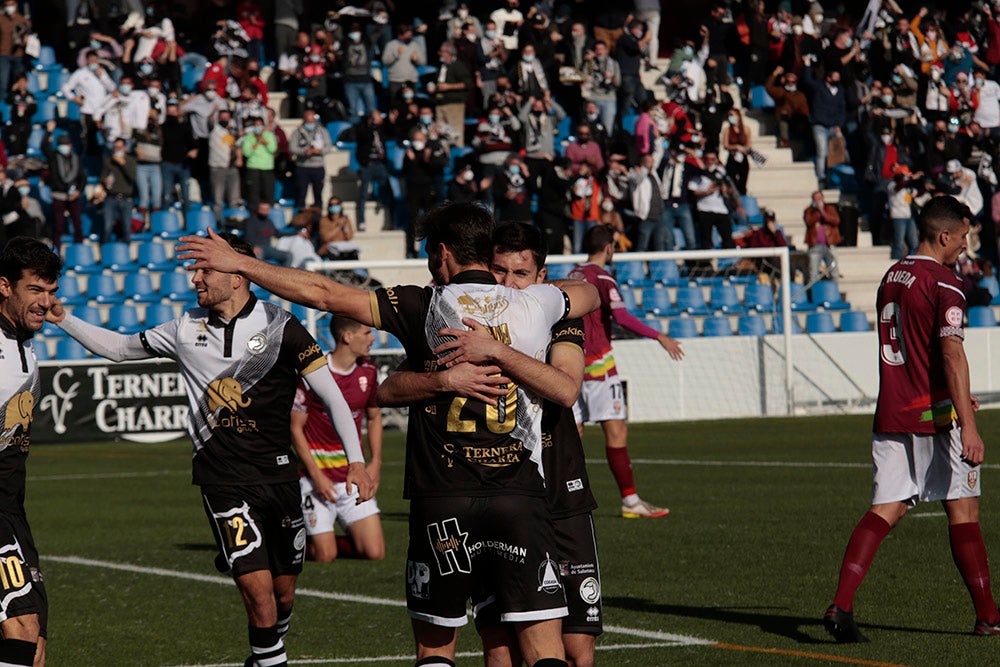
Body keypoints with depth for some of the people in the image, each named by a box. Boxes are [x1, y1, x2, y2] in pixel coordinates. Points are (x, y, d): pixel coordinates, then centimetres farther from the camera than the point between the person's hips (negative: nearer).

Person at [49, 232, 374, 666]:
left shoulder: (279, 328, -5)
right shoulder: (187, 329, 5)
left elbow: (330, 395, -6)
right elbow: (119, 348, 19)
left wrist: (356, 460, -16)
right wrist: (62, 319, 9)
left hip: (278, 475, 0)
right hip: (224, 480, 0)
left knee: (283, 594, 9)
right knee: (257, 587, -15)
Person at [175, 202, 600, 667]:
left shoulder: (426, 307, -2)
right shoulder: (535, 305, 5)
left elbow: (324, 294, 0)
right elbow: (591, 295, 29)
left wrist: (237, 262, 9)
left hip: (442, 505, -1)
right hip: (520, 494, 1)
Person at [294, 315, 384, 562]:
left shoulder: (368, 372, 5)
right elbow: (295, 427, -8)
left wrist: (375, 463, 5)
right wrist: (316, 476, -14)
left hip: (354, 476, 5)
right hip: (317, 476, -5)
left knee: (375, 552, -6)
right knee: (324, 556, -7)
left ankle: (320, 539, 21)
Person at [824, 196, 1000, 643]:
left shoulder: (892, 277, 14)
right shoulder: (944, 284, -12)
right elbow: (952, 354, -22)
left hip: (890, 415, 6)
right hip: (933, 416, -6)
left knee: (885, 510, 1)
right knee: (963, 510, 5)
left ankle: (840, 605, -15)